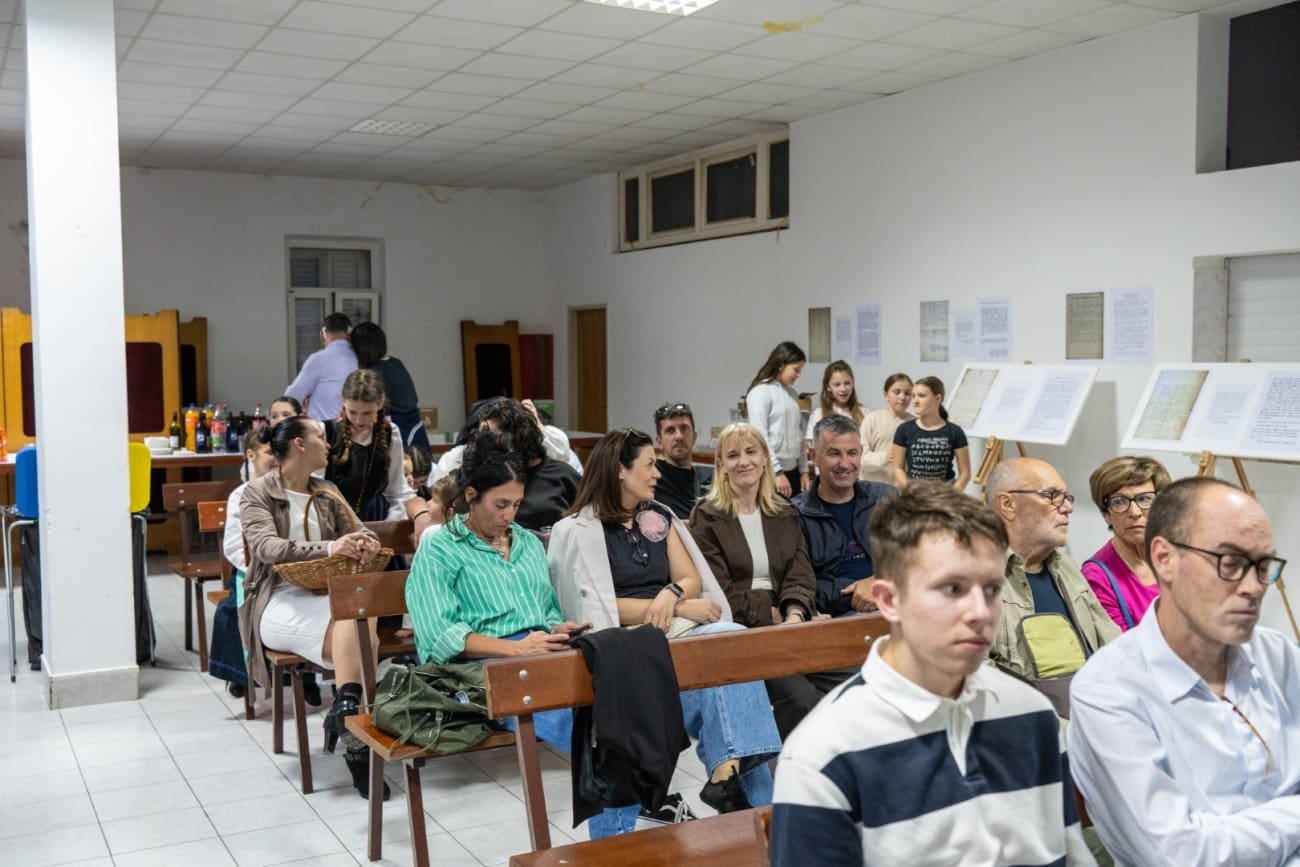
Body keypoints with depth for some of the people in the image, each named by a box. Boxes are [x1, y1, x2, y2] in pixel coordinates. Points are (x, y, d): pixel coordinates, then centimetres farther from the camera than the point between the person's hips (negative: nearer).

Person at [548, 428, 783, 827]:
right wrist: (680, 608, -11)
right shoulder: (576, 531, 1)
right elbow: (600, 607, -6)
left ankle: (729, 770, -34)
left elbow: (692, 580, 15)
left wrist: (672, 593, -11)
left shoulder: (659, 518, 20)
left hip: (680, 629, 6)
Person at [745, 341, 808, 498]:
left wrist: (803, 470, 13)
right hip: (770, 472, -7)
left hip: (792, 471, 7)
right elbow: (760, 438, -15)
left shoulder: (792, 394, 14)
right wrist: (777, 472, -18)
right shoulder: (761, 392, -9)